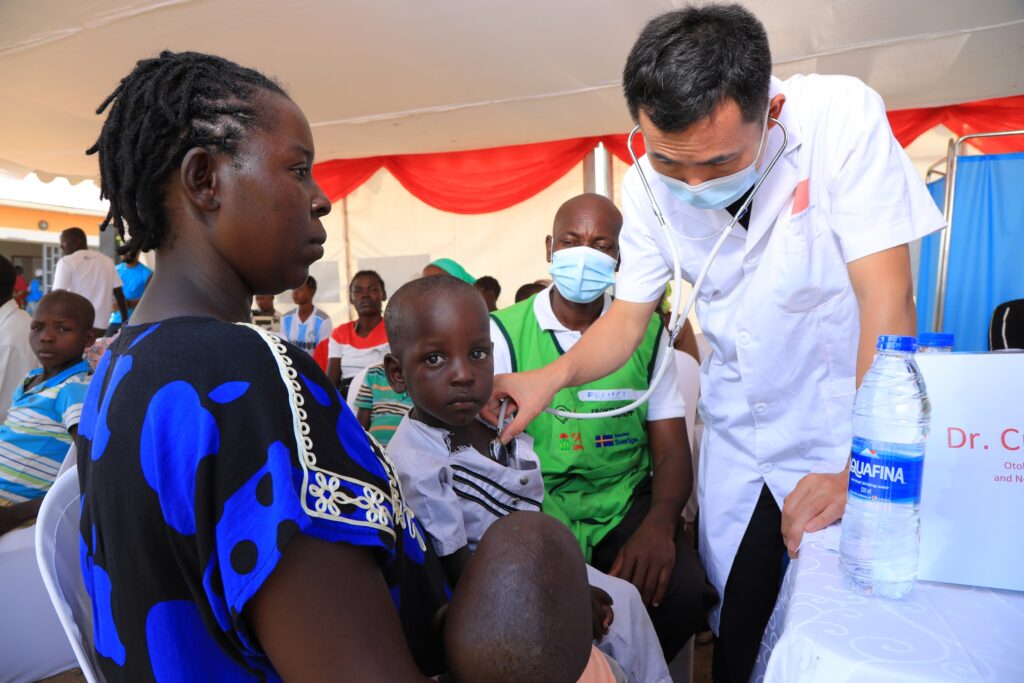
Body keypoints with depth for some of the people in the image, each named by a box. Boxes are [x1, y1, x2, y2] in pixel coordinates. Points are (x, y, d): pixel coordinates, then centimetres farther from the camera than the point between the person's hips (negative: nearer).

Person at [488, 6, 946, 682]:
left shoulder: (841, 117, -20)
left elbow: (887, 298, -22)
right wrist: (550, 378, -23)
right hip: (737, 439, 3)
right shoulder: (648, 185, -10)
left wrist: (859, 466, -28)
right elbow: (627, 318, -4)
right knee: (736, 628, 12)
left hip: (848, 430, -2)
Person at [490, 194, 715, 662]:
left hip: (624, 502, 3)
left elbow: (671, 448, 2)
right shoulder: (505, 332, -2)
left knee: (682, 588, -23)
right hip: (535, 505, -2)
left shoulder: (647, 332, 6)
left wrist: (660, 522, -19)